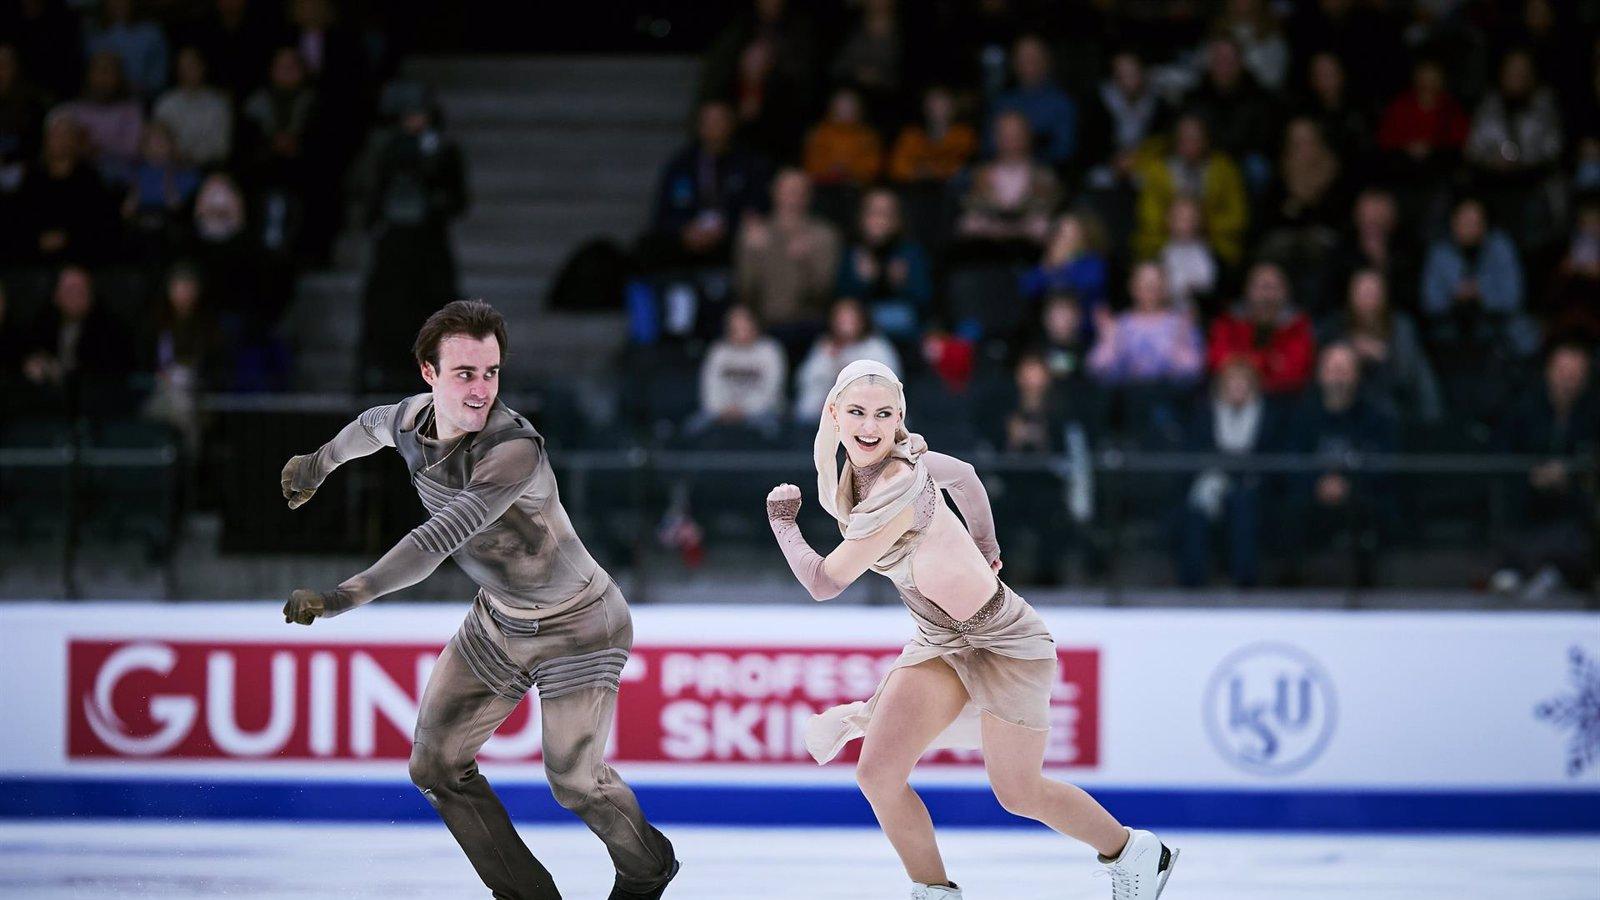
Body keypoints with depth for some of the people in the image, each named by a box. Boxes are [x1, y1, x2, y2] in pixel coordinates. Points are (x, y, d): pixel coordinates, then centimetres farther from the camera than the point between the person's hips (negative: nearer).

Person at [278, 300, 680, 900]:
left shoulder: (515, 449, -35)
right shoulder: (413, 419, -11)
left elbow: (441, 538, -44)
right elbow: (371, 426, 16)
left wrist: (347, 596, -52)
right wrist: (319, 464, 35)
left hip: (578, 626, -7)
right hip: (498, 620, 7)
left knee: (574, 781, 2)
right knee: (436, 766, 2)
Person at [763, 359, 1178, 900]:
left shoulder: (898, 490, -31)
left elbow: (823, 583, -24)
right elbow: (963, 475, 13)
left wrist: (781, 519, -9)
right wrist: (984, 548, 22)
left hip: (1003, 642, -8)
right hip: (942, 640, 8)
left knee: (1018, 793, 5)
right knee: (878, 774, -5)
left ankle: (1133, 854, 29)